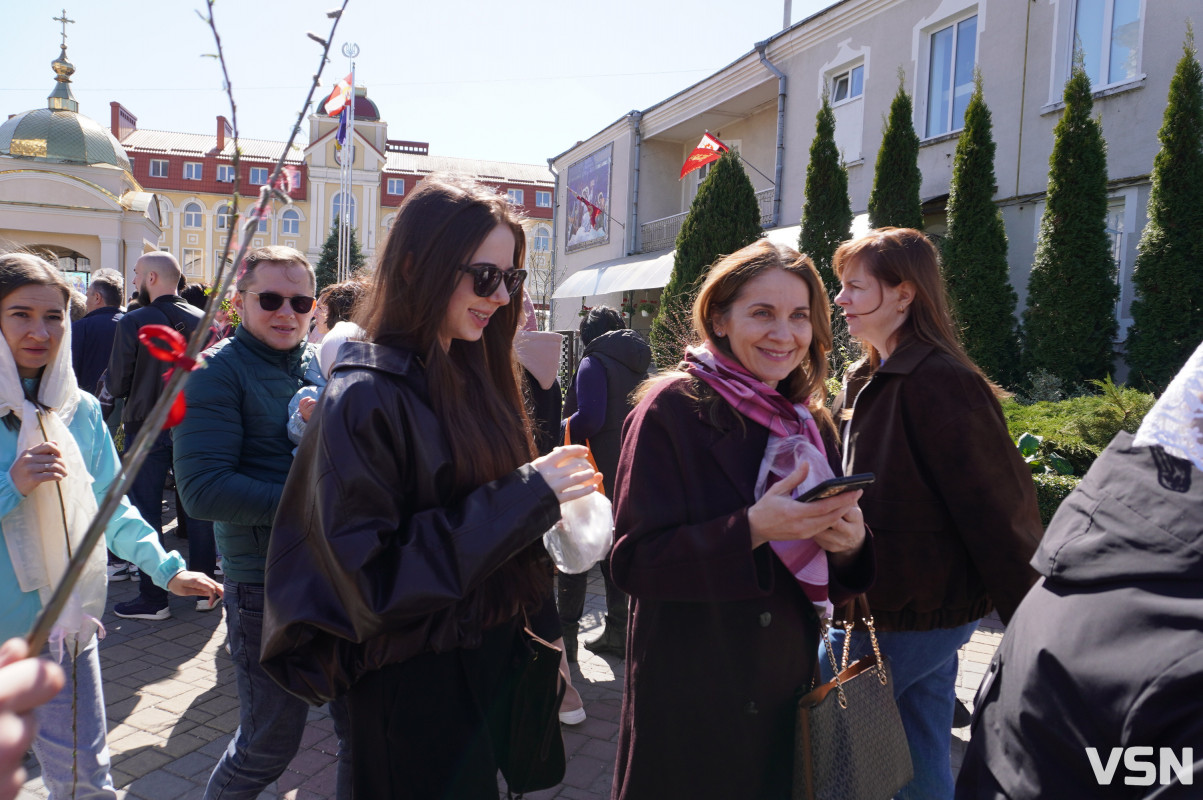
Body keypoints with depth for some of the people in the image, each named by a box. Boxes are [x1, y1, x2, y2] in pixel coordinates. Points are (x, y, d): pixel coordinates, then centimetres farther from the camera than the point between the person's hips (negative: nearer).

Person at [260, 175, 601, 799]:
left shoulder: (469, 376, 5)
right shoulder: (365, 398, -19)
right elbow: (368, 574, -24)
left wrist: (546, 498, -6)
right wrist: (524, 497, -25)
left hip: (491, 663, 7)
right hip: (416, 692, -7)